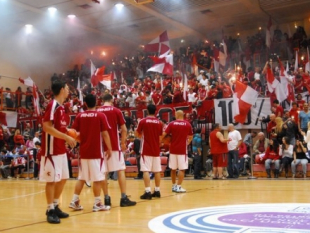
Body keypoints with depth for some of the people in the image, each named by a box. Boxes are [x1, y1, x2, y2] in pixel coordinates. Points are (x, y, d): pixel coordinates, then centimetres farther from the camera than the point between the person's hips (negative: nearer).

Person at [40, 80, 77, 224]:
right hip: (52, 150, -10)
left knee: (63, 179, 15)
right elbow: (47, 127, -22)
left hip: (61, 150, 10)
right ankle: (50, 210, 7)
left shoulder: (61, 107, 14)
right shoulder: (52, 105, -14)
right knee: (52, 180, -3)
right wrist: (67, 137, -22)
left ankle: (55, 206, 26)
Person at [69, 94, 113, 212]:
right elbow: (105, 134, -8)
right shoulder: (101, 115, -6)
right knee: (98, 178, 2)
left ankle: (75, 201, 15)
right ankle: (97, 204, 5)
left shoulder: (79, 116, 4)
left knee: (81, 178, 14)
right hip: (96, 152, -4)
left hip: (83, 152, 4)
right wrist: (109, 149, -1)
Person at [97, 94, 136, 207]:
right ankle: (124, 198, -3)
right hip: (114, 145, -3)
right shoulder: (116, 111, -1)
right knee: (120, 170, 1)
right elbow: (124, 129, -3)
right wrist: (123, 143, 8)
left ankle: (106, 198, 9)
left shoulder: (97, 111, 6)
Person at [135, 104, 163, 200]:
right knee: (157, 171, 10)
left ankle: (148, 192, -13)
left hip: (146, 150, -4)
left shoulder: (143, 121, -6)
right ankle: (157, 191, 16)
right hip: (156, 150, 4)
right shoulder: (159, 123, 5)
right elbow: (160, 137, 12)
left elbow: (137, 135, 4)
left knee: (146, 170, -6)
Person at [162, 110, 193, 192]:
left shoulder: (171, 124, 0)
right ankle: (178, 187, -5)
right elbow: (190, 137, 11)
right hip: (182, 149, -2)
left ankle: (174, 186, 22)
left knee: (173, 169, 13)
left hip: (173, 149, 2)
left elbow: (164, 134, -5)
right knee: (182, 169, 0)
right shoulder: (187, 124, 1)